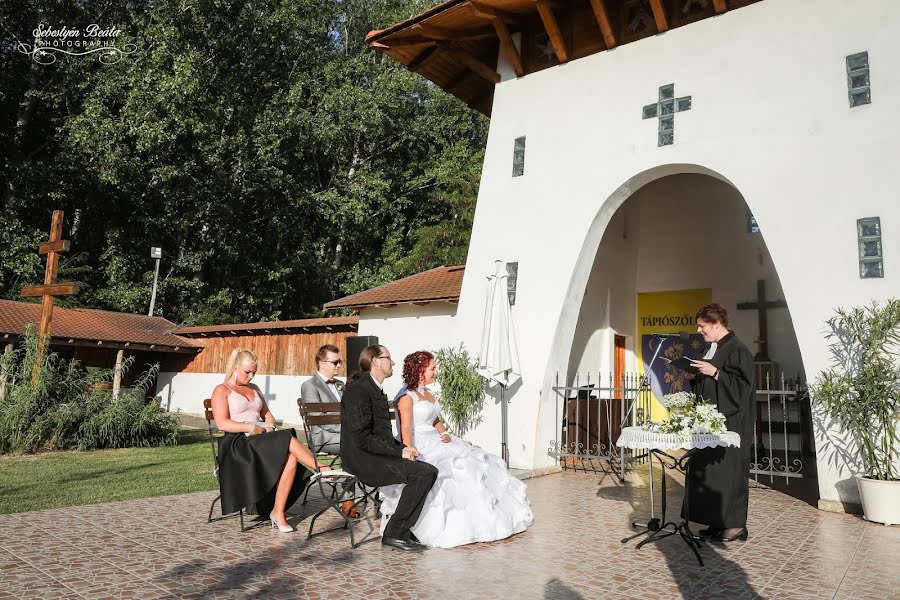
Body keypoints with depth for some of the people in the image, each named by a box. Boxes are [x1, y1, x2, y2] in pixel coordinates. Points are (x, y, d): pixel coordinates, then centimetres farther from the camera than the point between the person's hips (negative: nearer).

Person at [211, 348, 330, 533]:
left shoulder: (254, 389, 25)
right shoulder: (222, 390, 5)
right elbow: (222, 423, -9)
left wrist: (270, 426, 0)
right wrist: (251, 428, -17)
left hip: (263, 437, 6)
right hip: (239, 442, -6)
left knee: (291, 459, -27)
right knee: (289, 440, -30)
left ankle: (278, 512, -24)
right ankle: (324, 469, -20)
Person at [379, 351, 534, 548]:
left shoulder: (428, 393, 18)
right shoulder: (407, 396, -10)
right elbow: (406, 428, -19)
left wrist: (445, 434, 3)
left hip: (436, 441, 9)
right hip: (420, 446, -9)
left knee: (475, 459, -5)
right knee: (456, 466, -26)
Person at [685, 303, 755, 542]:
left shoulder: (737, 349, -12)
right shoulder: (710, 349, 14)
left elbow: (744, 383, -19)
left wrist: (714, 372, -22)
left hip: (730, 422, -9)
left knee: (729, 470, -2)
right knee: (707, 469, 9)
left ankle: (736, 524, 9)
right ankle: (717, 521, 18)